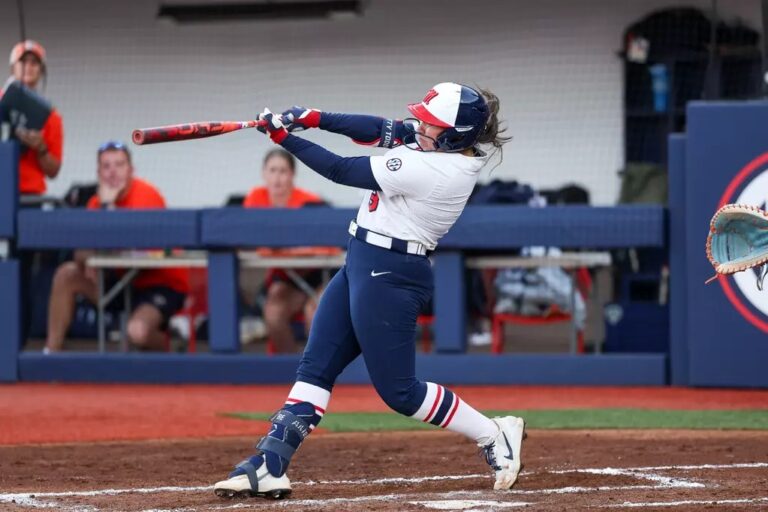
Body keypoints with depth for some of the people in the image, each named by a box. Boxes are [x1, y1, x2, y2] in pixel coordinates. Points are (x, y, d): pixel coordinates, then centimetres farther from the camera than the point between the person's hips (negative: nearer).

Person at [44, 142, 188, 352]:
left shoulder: (145, 194, -18)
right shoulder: (98, 200, 2)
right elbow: (82, 252, -2)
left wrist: (107, 205, -25)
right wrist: (88, 261, -25)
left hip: (161, 282, -7)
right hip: (125, 281, 7)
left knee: (137, 332, -33)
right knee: (66, 275, -5)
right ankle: (52, 352, -1)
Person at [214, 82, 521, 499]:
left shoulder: (428, 169, -25)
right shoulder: (456, 146, 0)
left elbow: (341, 171, -17)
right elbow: (380, 129, 6)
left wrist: (283, 136, -7)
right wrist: (314, 118, -5)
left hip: (388, 276, -10)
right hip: (361, 264, 10)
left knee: (397, 390, -3)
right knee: (314, 367, 7)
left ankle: (494, 436, 8)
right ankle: (268, 467, 5)